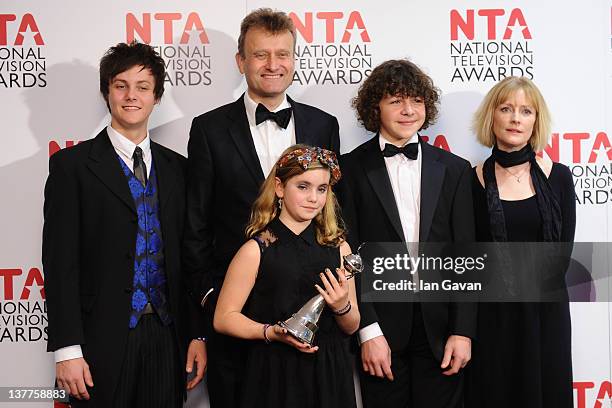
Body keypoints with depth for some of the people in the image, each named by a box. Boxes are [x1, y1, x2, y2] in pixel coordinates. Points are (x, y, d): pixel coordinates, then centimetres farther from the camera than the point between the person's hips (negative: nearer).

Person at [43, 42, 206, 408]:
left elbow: (190, 256, 11)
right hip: (103, 340, -3)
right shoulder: (72, 165, -1)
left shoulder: (177, 168, 11)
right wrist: (67, 349, -12)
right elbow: (60, 261, -6)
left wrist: (198, 334, 5)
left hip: (167, 337, 3)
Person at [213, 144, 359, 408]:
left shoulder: (338, 248, 2)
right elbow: (224, 318, -6)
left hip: (329, 375, 3)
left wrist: (342, 307, -12)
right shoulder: (256, 250, -7)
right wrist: (271, 332, -19)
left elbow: (351, 327, 8)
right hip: (276, 376, -3)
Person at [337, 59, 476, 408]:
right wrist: (369, 331, -10)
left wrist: (463, 331, -3)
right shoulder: (351, 168, 1)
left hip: (441, 329, 2)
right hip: (381, 330, -1)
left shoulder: (455, 169, 7)